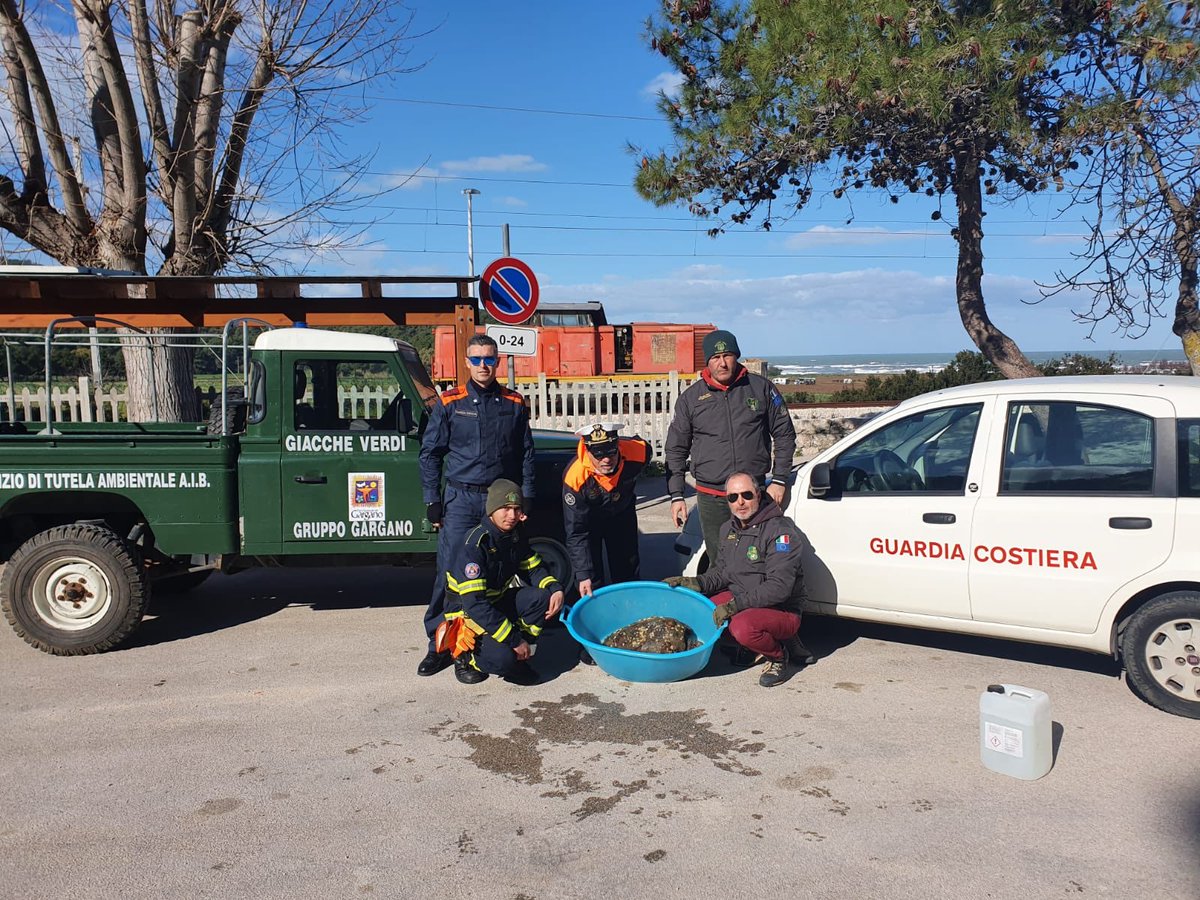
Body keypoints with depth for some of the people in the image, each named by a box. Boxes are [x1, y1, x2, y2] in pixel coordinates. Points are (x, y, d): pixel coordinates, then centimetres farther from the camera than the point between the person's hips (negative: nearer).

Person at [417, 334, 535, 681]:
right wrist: (432, 502, -2)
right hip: (460, 499, -2)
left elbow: (526, 454, 11)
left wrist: (526, 498, 5)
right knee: (450, 572, -4)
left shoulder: (514, 404, 6)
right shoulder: (449, 403, 1)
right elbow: (430, 453, 3)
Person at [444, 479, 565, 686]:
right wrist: (514, 640, -30)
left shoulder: (514, 536, -3)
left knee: (544, 598, -17)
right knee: (502, 659, -31)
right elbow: (474, 603, -32)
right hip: (466, 612, -7)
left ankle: (518, 658, -5)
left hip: (497, 602, 8)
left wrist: (555, 589, -15)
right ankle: (466, 656, 1)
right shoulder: (473, 545, -28)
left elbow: (534, 568, 9)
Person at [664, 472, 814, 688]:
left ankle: (778, 656, -3)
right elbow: (722, 571, 15)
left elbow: (779, 587, -23)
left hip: (781, 611, -7)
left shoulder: (780, 530, -17)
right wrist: (698, 583, -5)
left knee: (743, 627, -38)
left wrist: (736, 604, -28)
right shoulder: (729, 528, 8)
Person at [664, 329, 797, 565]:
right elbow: (675, 450, 8)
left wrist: (779, 480, 1)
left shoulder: (761, 388, 3)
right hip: (711, 499, 0)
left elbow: (784, 434, 8)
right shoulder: (690, 398, 3)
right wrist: (676, 496, 2)